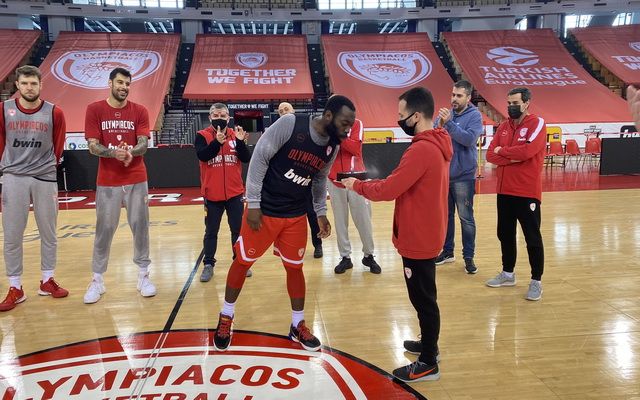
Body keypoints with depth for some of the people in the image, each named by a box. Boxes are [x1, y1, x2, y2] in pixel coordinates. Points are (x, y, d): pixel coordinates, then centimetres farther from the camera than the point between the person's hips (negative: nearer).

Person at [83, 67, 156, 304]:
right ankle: (97, 280, 18)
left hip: (137, 180, 1)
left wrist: (130, 151, -27)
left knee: (140, 226, 6)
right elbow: (93, 146, -5)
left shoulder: (140, 111, 3)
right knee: (104, 229, 5)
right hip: (107, 182, -1)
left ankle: (143, 276, 19)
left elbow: (143, 144, -5)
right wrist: (114, 153, -24)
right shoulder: (94, 110, 1)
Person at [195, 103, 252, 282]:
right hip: (212, 193, -2)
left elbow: (246, 158, -4)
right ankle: (208, 265, 19)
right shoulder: (202, 135, -3)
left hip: (235, 192, 2)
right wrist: (217, 141, -31)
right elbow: (202, 155, -19)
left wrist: (240, 142, -20)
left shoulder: (235, 134, 4)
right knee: (211, 231, 8)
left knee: (238, 230, 11)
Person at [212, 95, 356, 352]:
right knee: (243, 261, 9)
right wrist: (253, 203, -17)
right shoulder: (290, 123, -21)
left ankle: (297, 326, 28)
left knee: (295, 267, 11)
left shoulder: (333, 146, -1)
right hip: (264, 210, -4)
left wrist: (321, 212, 10)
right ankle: (226, 317, 30)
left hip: (296, 216, 5)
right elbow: (260, 157, -17)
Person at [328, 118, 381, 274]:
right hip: (335, 181, 2)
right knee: (340, 221, 6)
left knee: (363, 220, 4)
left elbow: (356, 148, -16)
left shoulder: (356, 123, -1)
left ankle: (368, 255, 19)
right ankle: (345, 257, 16)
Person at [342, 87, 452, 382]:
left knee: (423, 299, 2)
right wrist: (377, 182, 3)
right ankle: (428, 343, 39)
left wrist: (357, 185, -8)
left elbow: (388, 191, -23)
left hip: (418, 240, -10)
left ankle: (428, 364, 16)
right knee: (424, 297, 22)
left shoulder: (421, 150, -24)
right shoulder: (437, 143, 7)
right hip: (426, 235, 10)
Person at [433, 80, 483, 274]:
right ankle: (447, 251, 26)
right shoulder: (445, 113, 6)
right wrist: (440, 125, -18)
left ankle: (469, 256, 12)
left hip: (463, 175, -4)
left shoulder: (474, 116, -7)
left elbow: (469, 139, -23)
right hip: (443, 173, 5)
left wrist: (448, 123, -28)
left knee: (466, 217, 1)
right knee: (446, 214, 13)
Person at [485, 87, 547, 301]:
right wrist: (513, 158, -15)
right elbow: (490, 155, 1)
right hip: (504, 191, 6)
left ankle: (536, 281, 15)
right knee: (505, 234, 15)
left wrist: (502, 151, -8)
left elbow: (527, 150, -23)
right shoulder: (503, 126, 10)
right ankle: (508, 273, 30)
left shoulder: (537, 124, -6)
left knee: (532, 238, 3)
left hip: (527, 193, -6)